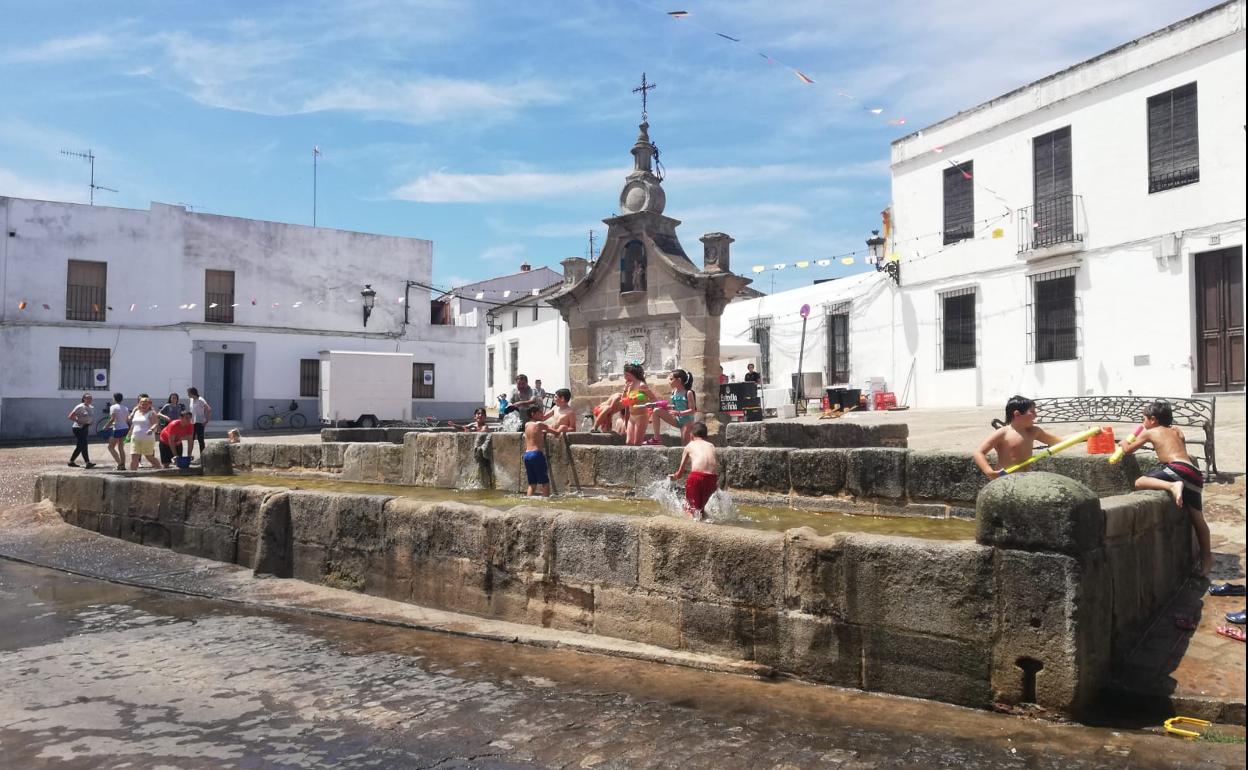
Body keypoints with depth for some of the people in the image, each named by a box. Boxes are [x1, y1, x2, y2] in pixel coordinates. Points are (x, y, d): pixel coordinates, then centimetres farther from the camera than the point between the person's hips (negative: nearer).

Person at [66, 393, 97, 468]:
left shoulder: (92, 408, 10)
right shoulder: (80, 407, -12)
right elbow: (70, 417, -13)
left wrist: (92, 422, 5)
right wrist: (79, 422, -19)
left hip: (86, 428, 8)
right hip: (78, 428, -8)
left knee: (80, 447, 12)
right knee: (84, 445, -13)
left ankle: (71, 461, 22)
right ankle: (87, 463, -15)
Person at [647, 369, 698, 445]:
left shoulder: (688, 393, -15)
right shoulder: (674, 392, 3)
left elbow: (692, 410, -17)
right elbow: (672, 407, 10)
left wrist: (679, 413, -29)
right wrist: (663, 406, -7)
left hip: (687, 421, -6)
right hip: (676, 420, 6)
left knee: (685, 444, -8)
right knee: (656, 411, -10)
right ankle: (656, 438, -8)